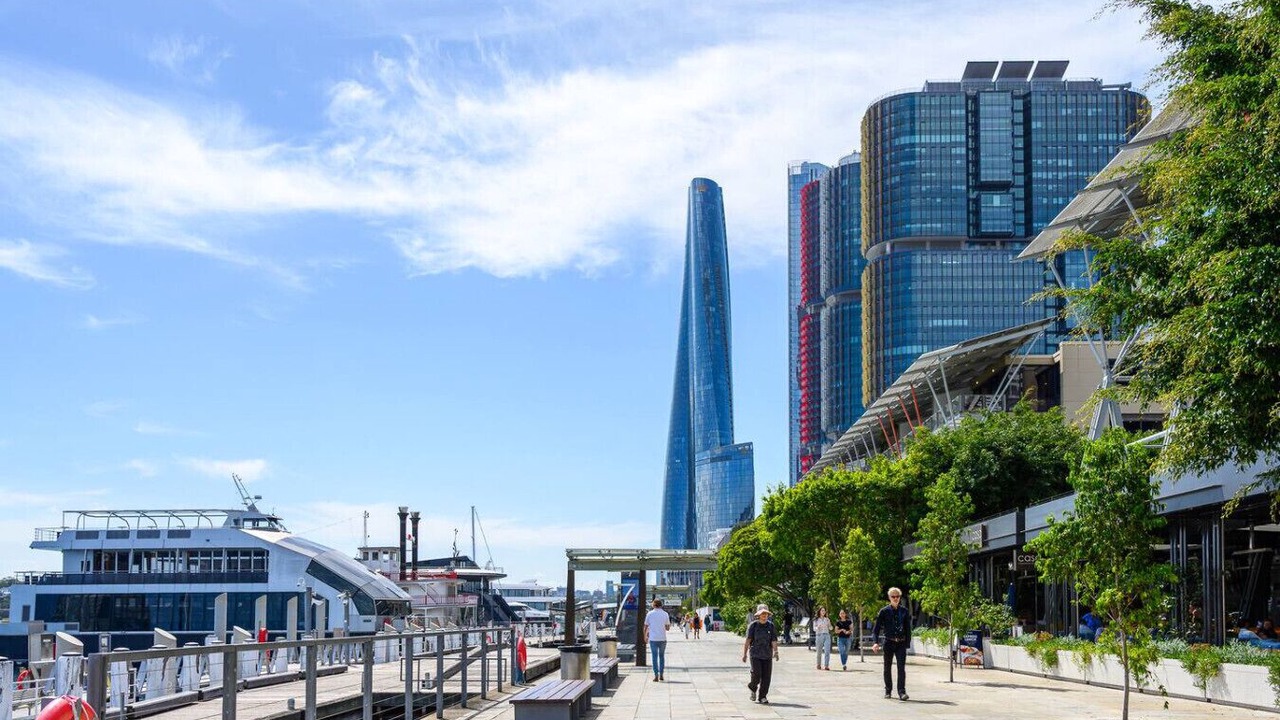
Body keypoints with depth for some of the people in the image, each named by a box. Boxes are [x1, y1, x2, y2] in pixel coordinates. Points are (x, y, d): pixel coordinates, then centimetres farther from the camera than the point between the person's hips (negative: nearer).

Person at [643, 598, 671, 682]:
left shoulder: (650, 614, -2)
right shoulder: (665, 614, 0)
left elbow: (645, 627, 2)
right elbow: (668, 628, 4)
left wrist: (645, 636, 15)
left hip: (653, 639, -1)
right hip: (662, 639, 1)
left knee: (654, 657, 1)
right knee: (662, 656, 15)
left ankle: (656, 675, -7)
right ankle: (661, 675, 15)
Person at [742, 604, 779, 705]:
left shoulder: (771, 626, 5)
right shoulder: (753, 625, -1)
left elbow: (774, 640, -3)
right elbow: (747, 640, -1)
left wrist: (775, 651, -19)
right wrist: (744, 654, -5)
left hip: (767, 655, 2)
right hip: (755, 654, -2)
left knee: (766, 676, 0)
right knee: (756, 675, -11)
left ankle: (763, 697, 11)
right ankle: (753, 688, 20)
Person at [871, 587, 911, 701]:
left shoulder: (904, 611, 5)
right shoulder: (884, 611, 0)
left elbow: (908, 628, 9)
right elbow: (876, 628, -1)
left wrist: (907, 643, 2)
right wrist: (876, 642, -14)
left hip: (901, 643, 0)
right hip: (889, 642, 0)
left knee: (901, 667, -10)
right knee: (887, 668, 9)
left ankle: (902, 692, -13)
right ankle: (888, 691, 23)